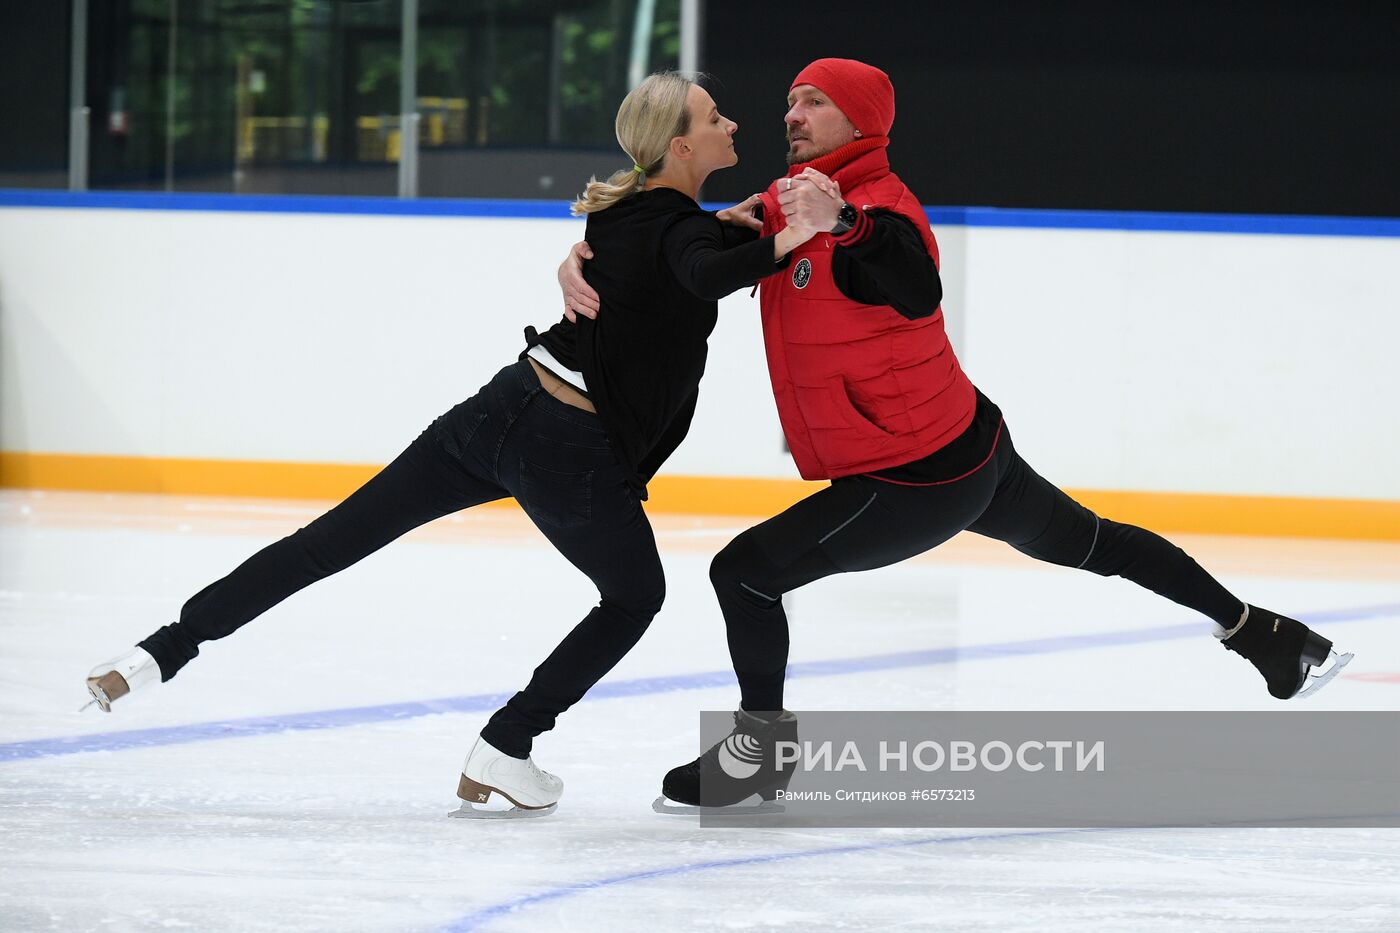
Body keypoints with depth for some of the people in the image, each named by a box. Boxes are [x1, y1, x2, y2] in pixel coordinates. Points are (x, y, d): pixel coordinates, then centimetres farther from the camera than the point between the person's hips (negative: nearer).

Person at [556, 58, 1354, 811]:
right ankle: (1262, 633, 37)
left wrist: (841, 226, -60)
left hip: (919, 482, -10)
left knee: (745, 572, -8)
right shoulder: (786, 206, 5)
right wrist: (586, 262, -11)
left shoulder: (878, 212, -23)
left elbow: (917, 294, -44)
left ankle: (761, 750, 10)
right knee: (1086, 542, 24)